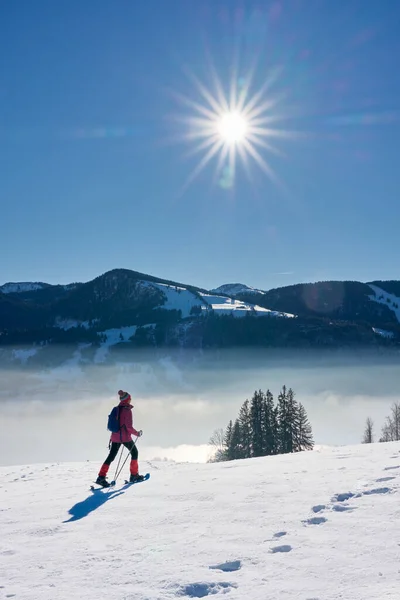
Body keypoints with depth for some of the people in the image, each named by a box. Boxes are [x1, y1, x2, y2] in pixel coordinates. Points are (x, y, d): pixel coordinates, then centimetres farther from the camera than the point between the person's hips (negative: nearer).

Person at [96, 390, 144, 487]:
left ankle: (101, 477, -1)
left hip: (115, 436, 6)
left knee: (111, 457, 9)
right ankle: (134, 475, 16)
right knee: (134, 452, 14)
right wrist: (137, 433, -4)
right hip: (125, 437, -6)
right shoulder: (127, 410, -14)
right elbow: (129, 426, -18)